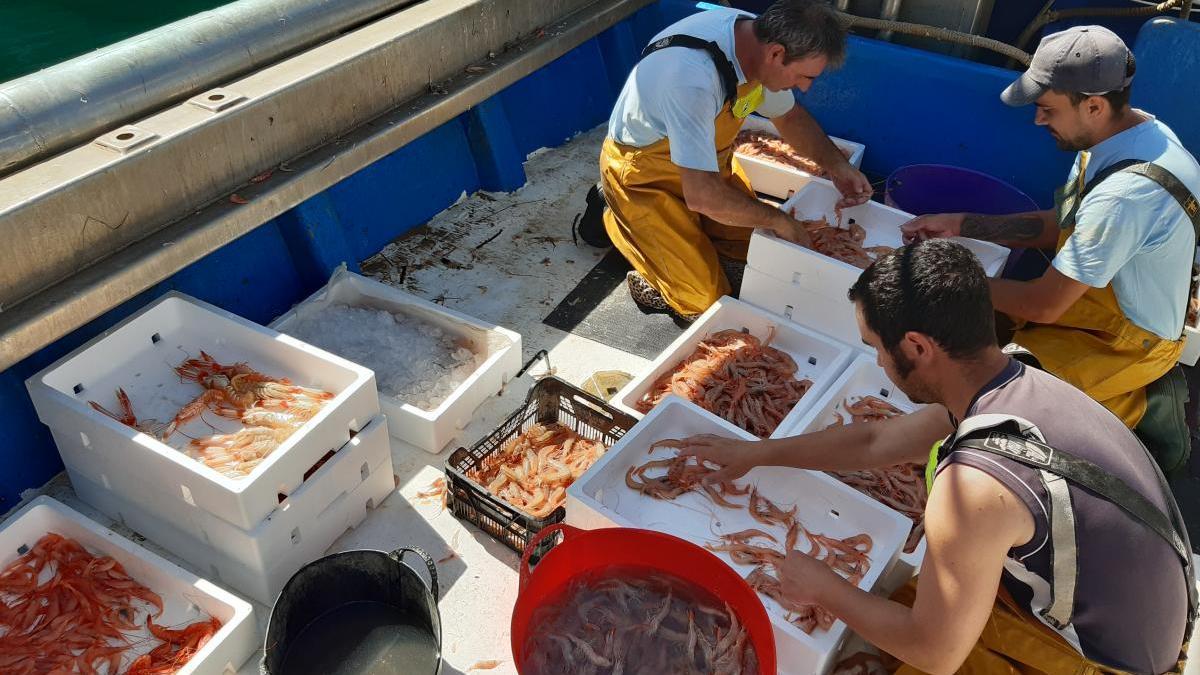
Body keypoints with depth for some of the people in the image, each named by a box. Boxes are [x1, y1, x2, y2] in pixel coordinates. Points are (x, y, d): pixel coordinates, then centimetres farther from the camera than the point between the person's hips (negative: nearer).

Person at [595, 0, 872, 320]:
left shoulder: (759, 37, -14)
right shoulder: (693, 76, -40)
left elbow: (791, 116, 7)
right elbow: (703, 196, -39)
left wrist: (837, 166, -8)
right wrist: (780, 221, -25)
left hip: (704, 160, 8)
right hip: (644, 173, -7)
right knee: (706, 302, -6)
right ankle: (621, 222, 12)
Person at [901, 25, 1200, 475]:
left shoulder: (1127, 193, -36)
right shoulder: (1126, 132, -6)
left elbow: (1042, 306, -29)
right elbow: (1056, 226, 5)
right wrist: (961, 225, -3)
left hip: (1126, 343, -9)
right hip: (1095, 301, 9)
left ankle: (1136, 405, 2)